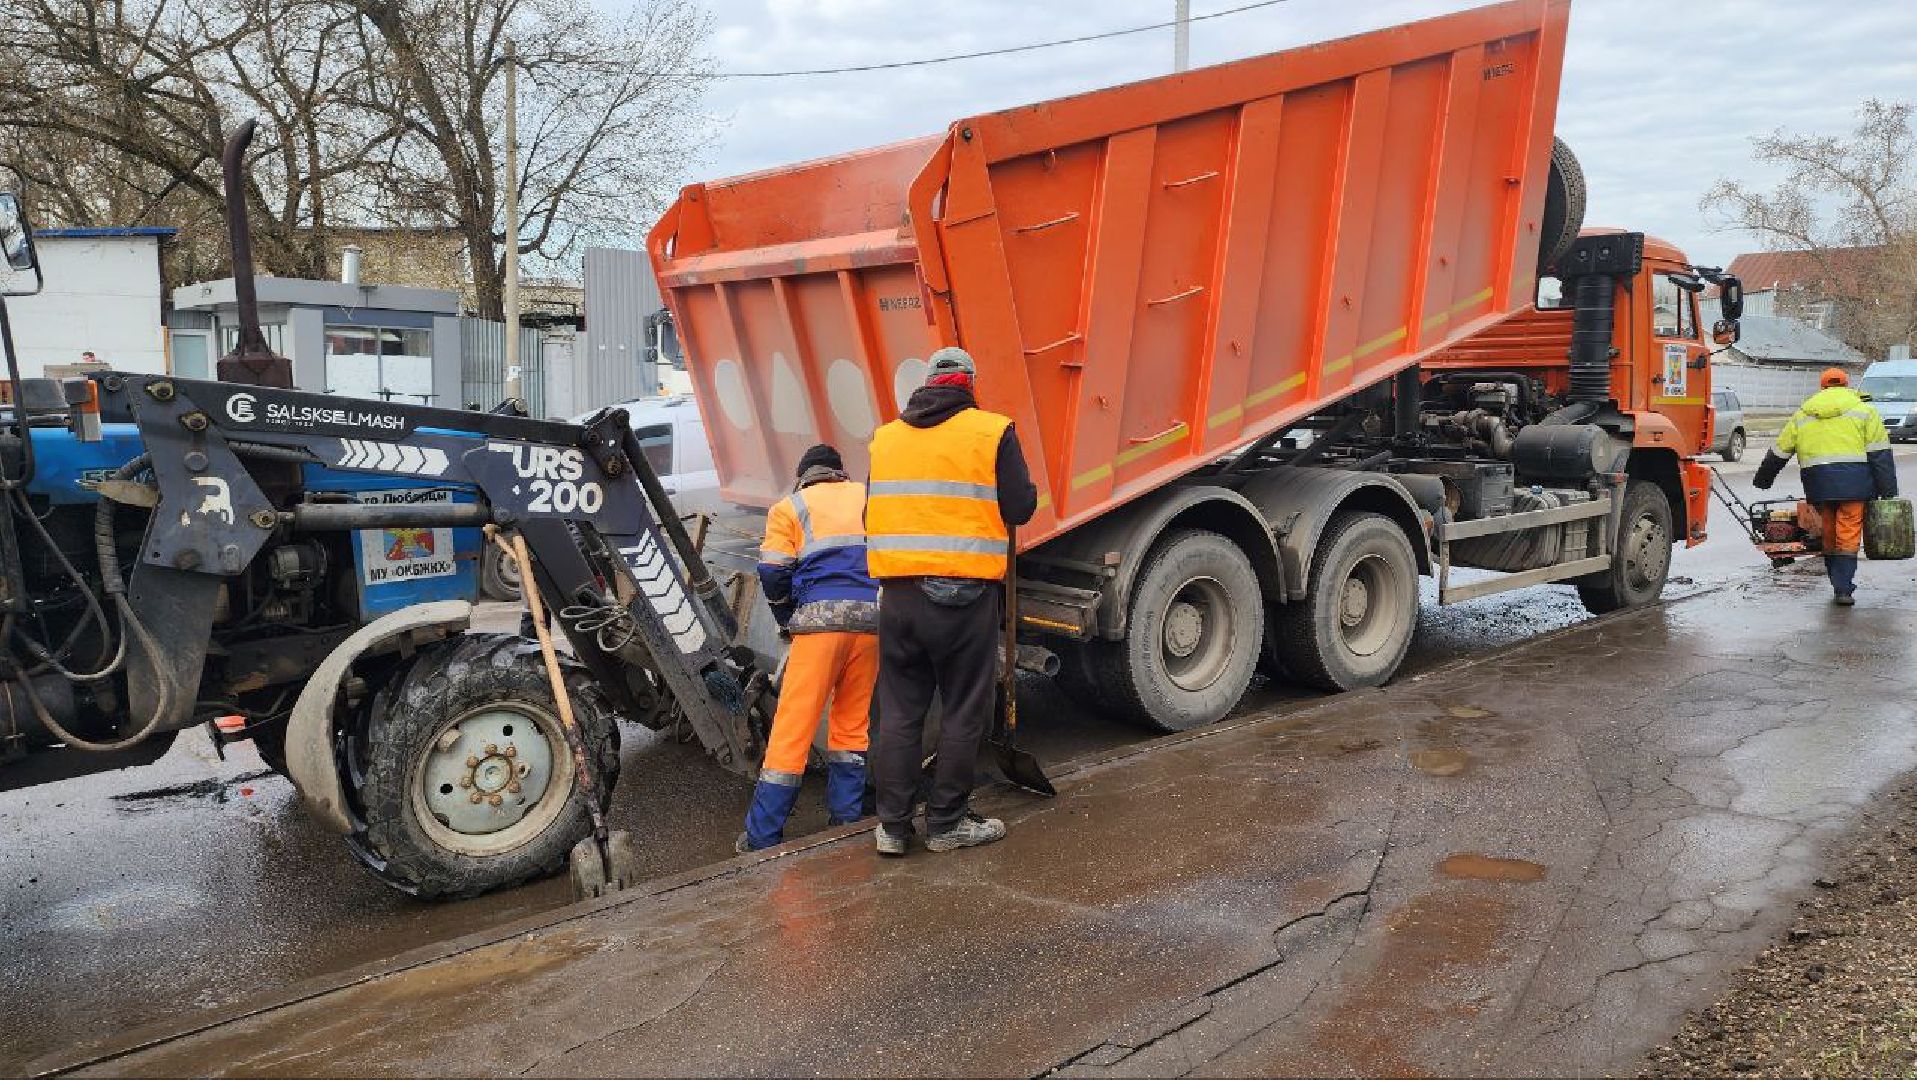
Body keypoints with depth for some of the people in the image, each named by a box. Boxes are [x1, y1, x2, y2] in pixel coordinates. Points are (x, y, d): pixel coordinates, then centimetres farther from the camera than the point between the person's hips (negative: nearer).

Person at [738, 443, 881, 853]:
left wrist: (788, 620, 16)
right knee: (853, 721, 16)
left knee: (792, 726, -2)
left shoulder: (789, 507, 14)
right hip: (872, 617, 3)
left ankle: (762, 837, 0)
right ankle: (846, 817, 18)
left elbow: (773, 573, 3)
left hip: (821, 617, -3)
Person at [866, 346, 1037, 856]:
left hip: (898, 591, 4)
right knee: (963, 713, 9)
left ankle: (892, 825, 17)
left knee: (899, 712, 12)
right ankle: (947, 823, 16)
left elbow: (871, 515, 14)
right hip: (966, 595, -4)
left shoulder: (885, 437, 11)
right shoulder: (992, 432, -3)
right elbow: (1020, 509, -5)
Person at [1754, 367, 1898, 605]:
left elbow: (1778, 453, 20)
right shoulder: (1863, 410, 8)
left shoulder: (1802, 415, 16)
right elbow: (1880, 454, 2)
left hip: (1818, 483, 2)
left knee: (1829, 536, 12)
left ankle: (1839, 586, 17)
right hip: (1854, 481, -2)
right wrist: (1888, 492, 2)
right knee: (1848, 536, -1)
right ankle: (1843, 589, -6)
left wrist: (1762, 481, 32)